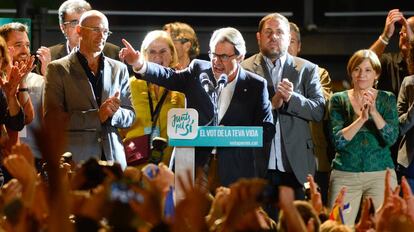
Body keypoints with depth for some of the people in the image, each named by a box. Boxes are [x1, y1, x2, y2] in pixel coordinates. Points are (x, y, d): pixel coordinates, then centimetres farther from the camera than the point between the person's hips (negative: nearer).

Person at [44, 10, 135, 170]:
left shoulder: (119, 69, 14)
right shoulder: (58, 69, 3)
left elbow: (130, 116, 15)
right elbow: (51, 117, -6)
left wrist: (114, 113, -9)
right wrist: (97, 116, -13)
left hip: (113, 157, 3)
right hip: (74, 160, -3)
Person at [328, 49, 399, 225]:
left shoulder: (387, 99, 6)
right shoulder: (339, 100, 5)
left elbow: (391, 138, -6)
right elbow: (338, 141, -6)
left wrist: (374, 112, -19)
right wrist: (361, 118, -18)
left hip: (381, 173, 0)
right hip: (344, 175, 0)